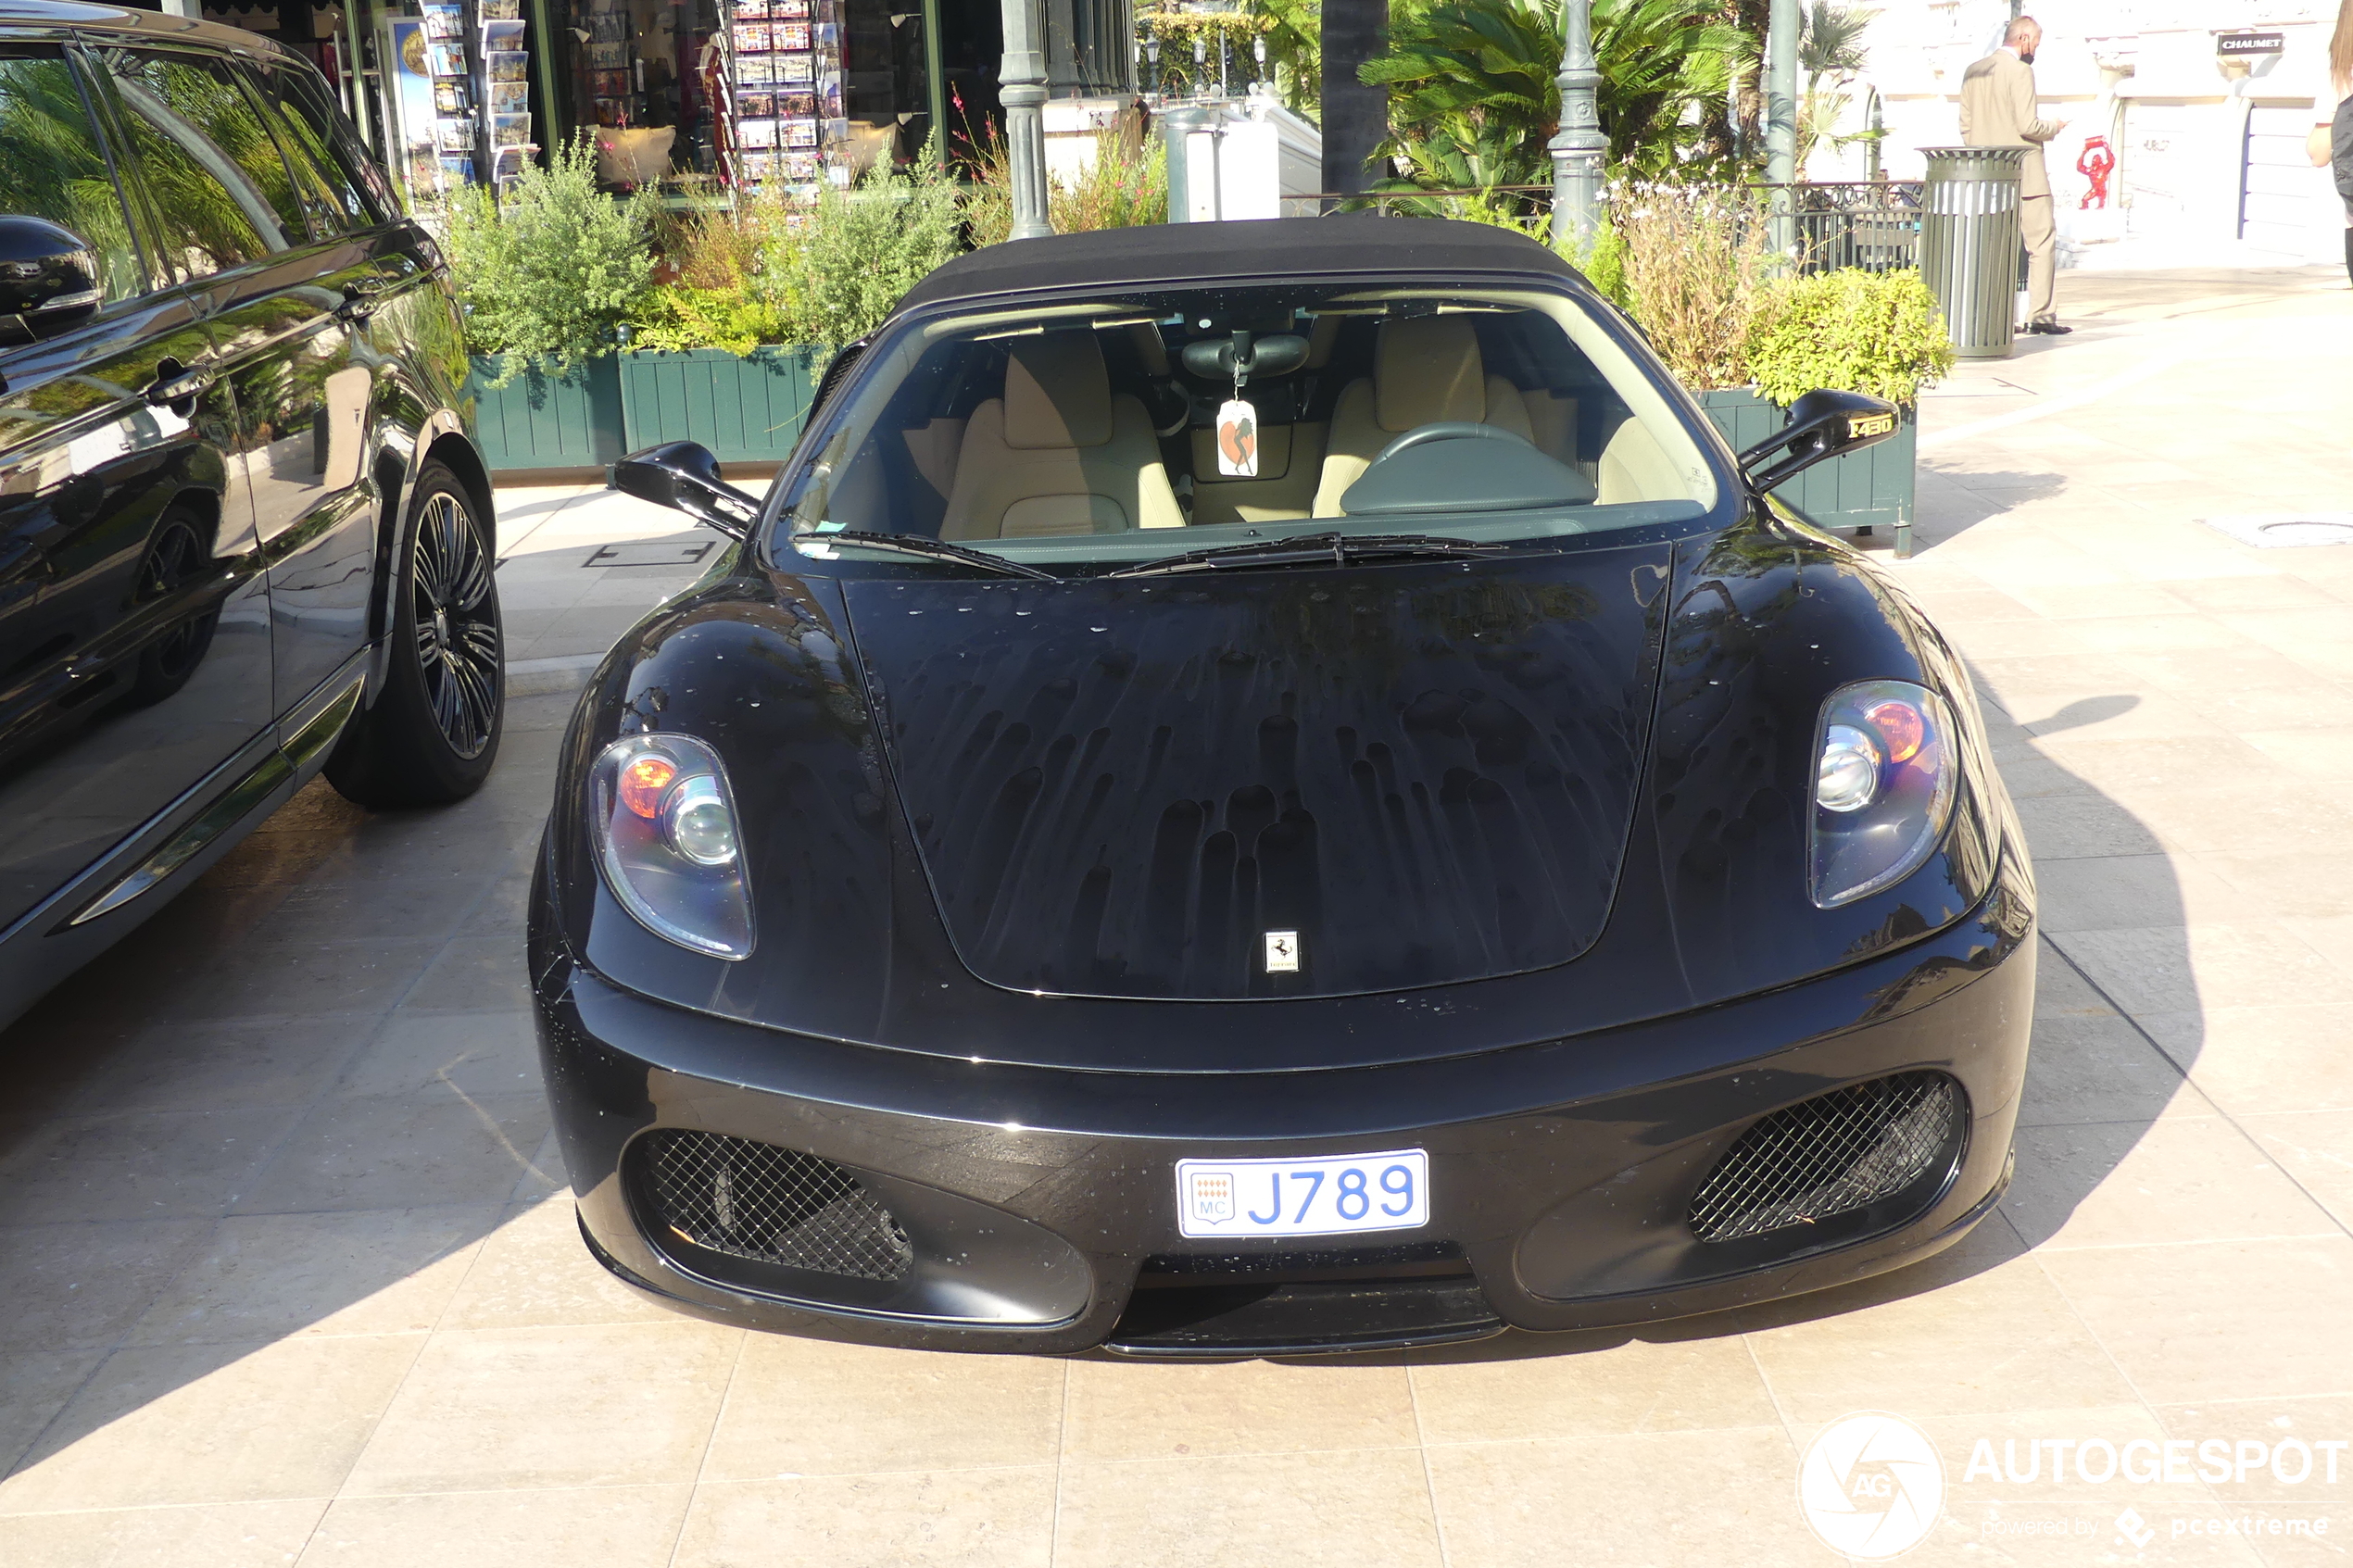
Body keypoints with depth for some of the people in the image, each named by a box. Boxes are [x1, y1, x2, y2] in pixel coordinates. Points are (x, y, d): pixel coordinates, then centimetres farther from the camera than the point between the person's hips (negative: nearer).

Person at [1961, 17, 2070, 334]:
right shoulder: (2020, 71, -12)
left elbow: (1965, 125, 11)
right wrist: (2054, 127, 3)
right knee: (2042, 242, 0)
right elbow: (2028, 126, -16)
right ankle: (2040, 315, -4)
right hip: (2023, 173, -7)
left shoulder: (1972, 71, 9)